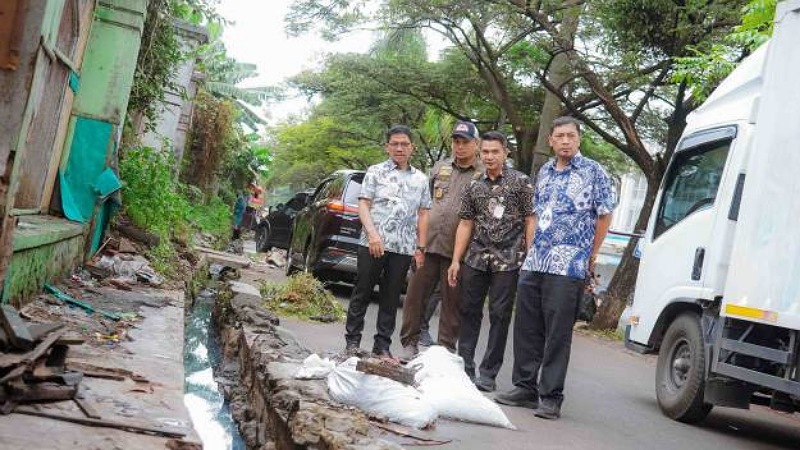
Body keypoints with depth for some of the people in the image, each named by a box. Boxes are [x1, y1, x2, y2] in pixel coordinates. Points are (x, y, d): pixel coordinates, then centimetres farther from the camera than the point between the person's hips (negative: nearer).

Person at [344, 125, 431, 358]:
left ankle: (382, 346, 14)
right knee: (362, 293, 3)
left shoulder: (421, 179, 13)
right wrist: (372, 234, -15)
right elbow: (363, 205, -2)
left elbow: (423, 214, 13)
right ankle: (352, 340, 13)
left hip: (403, 248, 3)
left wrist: (421, 248, 6)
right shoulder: (376, 172, 4)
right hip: (372, 244, -3)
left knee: (391, 298, 7)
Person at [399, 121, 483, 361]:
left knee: (452, 302, 4)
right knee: (416, 295, 5)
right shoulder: (440, 168, 14)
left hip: (457, 249, -4)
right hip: (428, 243, 4)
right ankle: (410, 344, 15)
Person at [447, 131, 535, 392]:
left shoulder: (521, 182, 0)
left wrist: (529, 258, -10)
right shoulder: (474, 187, 11)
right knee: (469, 311, 7)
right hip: (475, 259, 4)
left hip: (507, 261, -4)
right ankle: (464, 367, 19)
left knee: (500, 316, 1)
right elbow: (465, 224, 13)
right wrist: (456, 260, 7)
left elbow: (531, 221, -2)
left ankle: (488, 373, 8)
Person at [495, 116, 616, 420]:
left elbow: (605, 215, -1)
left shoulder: (593, 172, -2)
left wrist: (590, 256, 0)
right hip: (534, 263, 6)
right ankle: (525, 387, 21)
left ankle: (551, 397, 3)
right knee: (526, 329, 9)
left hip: (568, 267, -6)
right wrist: (535, 249, 15)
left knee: (557, 334, -3)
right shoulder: (544, 172, 15)